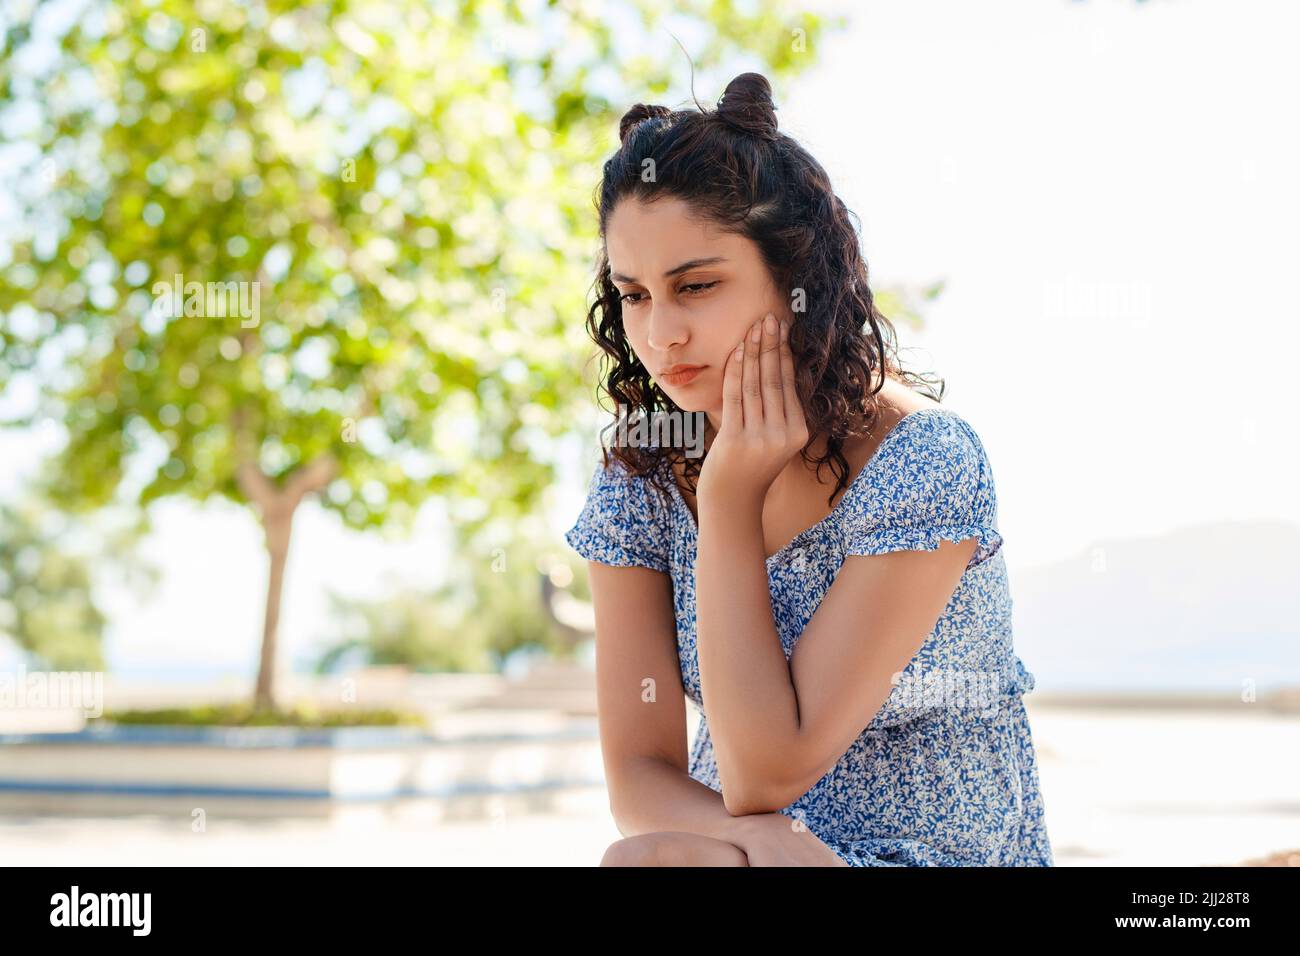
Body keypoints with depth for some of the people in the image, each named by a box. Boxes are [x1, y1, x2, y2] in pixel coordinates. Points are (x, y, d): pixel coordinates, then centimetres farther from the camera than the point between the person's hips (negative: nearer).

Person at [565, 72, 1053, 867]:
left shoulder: (925, 463, -17)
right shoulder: (641, 479, -1)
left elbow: (765, 774, -18)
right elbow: (639, 775, -3)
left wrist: (729, 502, -17)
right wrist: (763, 839, -23)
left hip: (943, 855, -4)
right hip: (734, 843, 5)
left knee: (648, 861, -29)